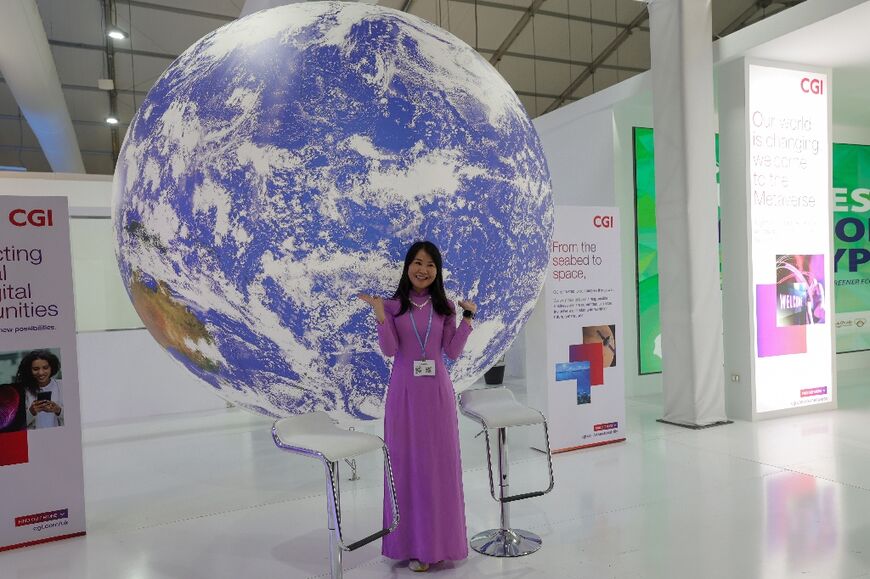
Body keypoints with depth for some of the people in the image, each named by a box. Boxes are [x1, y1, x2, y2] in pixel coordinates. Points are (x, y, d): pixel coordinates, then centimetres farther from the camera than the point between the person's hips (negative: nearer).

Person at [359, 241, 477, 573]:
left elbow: (453, 352, 1)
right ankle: (414, 544, 17)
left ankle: (441, 540, 24)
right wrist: (378, 312, -17)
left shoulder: (444, 307, 5)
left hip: (437, 392, 2)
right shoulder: (393, 306, 1)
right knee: (407, 464, 4)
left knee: (441, 464, 7)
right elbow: (389, 350, -9)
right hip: (405, 392, -1)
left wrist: (468, 317, -5)